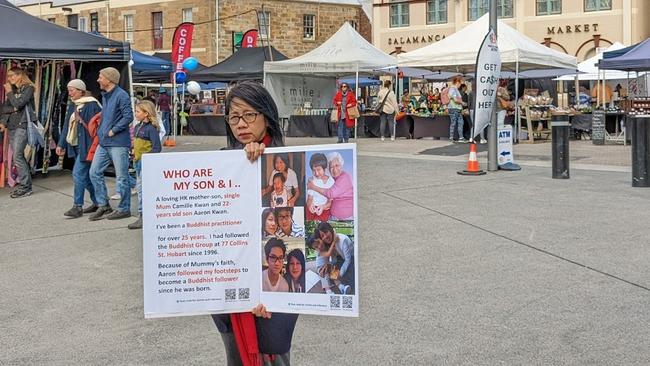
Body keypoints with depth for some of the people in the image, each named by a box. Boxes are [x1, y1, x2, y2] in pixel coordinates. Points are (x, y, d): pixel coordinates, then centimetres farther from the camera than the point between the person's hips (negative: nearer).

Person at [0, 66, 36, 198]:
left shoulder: (28, 88, -4)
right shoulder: (11, 89, 17)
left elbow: (18, 103, -16)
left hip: (22, 125, -7)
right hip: (12, 126, 7)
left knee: (17, 156, -12)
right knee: (18, 156, 7)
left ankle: (25, 187, -8)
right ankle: (24, 182, 13)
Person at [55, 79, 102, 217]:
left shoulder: (91, 105, -12)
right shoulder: (72, 106, 14)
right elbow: (66, 126, 17)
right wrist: (61, 144, 15)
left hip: (86, 146, -9)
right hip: (75, 145, 9)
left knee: (78, 174, -10)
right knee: (86, 176, 13)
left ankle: (77, 206, -4)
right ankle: (97, 202, 24)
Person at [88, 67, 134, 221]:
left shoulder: (121, 95, -12)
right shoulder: (104, 95, 16)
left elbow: (128, 116, -19)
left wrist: (113, 130, -15)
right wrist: (101, 131, 16)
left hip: (118, 143, -9)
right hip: (103, 143, 9)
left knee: (122, 177, -1)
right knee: (95, 172, 8)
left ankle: (124, 209, 9)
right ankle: (103, 205, 16)